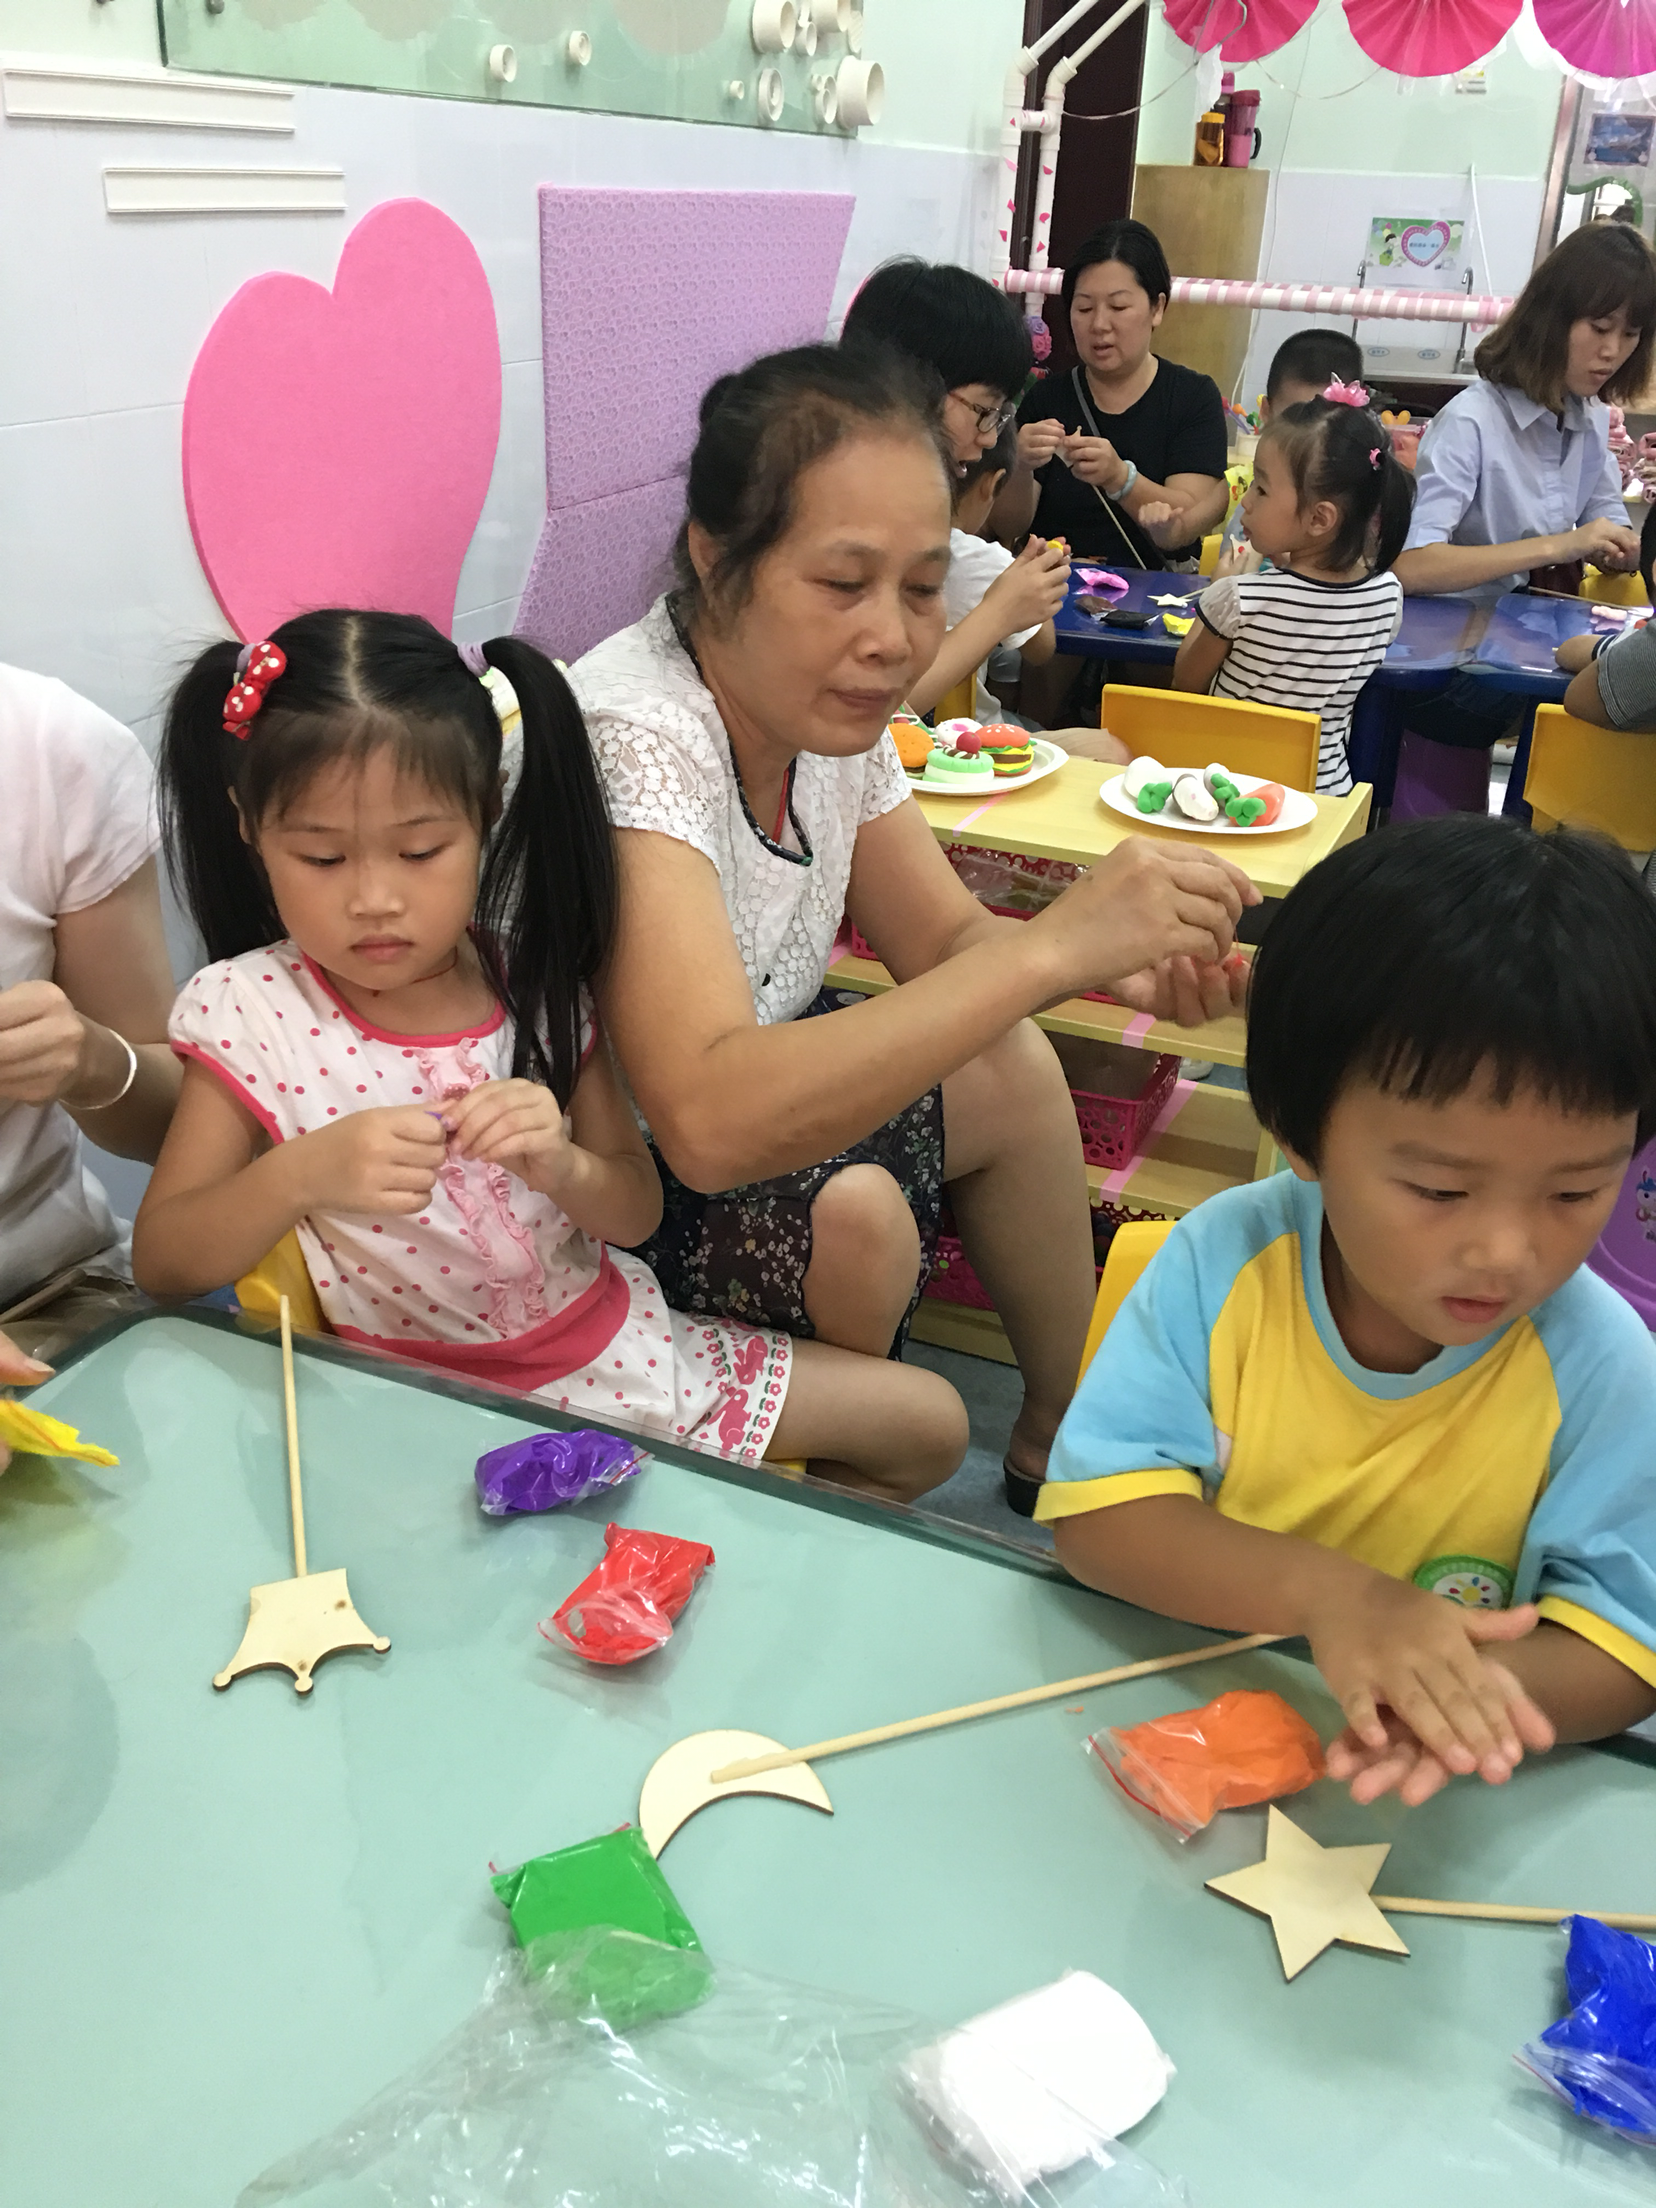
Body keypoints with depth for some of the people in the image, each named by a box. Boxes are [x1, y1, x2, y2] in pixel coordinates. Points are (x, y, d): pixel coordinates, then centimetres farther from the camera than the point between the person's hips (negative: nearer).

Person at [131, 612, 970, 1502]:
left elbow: (635, 1213, 0)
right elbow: (160, 1261, -11)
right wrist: (302, 1173, -30)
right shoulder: (250, 1011, -10)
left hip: (617, 1351, 4)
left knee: (930, 1423, 6)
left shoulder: (532, 981, -3)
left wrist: (560, 1165, -24)